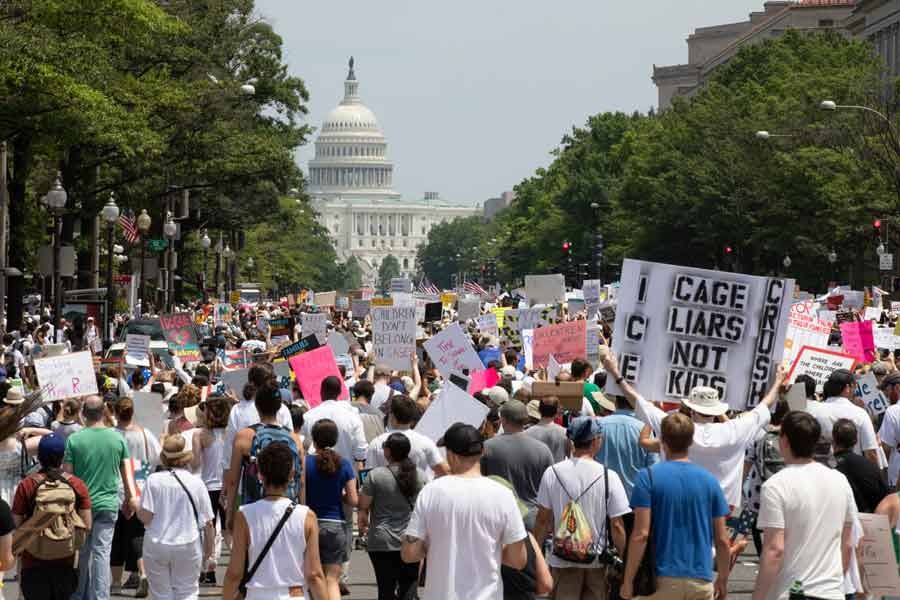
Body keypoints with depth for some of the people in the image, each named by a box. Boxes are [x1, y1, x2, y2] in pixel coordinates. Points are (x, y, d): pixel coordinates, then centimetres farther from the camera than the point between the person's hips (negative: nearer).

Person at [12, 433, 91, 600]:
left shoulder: (26, 485, -8)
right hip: (65, 561, 1)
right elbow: (87, 526, -4)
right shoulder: (77, 485, -5)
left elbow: (16, 525, -7)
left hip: (33, 563, -1)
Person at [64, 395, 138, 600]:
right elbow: (127, 472, 2)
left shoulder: (74, 440, -5)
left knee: (81, 554, 11)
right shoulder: (118, 438, -1)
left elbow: (67, 474, -3)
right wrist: (131, 498, 8)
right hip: (108, 503, 0)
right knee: (102, 552, 1)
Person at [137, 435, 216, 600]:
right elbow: (208, 523, -2)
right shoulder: (196, 482, -4)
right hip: (188, 547, 0)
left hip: (157, 547, 0)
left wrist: (136, 509, 9)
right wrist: (209, 549, 11)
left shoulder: (153, 480, -7)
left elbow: (145, 516, -12)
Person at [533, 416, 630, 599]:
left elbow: (543, 519, -2)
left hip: (562, 559, 1)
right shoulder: (608, 476, -12)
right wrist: (622, 559, 3)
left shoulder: (552, 473, -8)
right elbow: (617, 525, -10)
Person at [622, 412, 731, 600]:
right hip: (701, 580, 2)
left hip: (663, 580, -2)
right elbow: (722, 540, 5)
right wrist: (722, 580, 19)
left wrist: (628, 580, -4)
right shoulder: (709, 480, 4)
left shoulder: (648, 477, -5)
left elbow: (641, 534, -11)